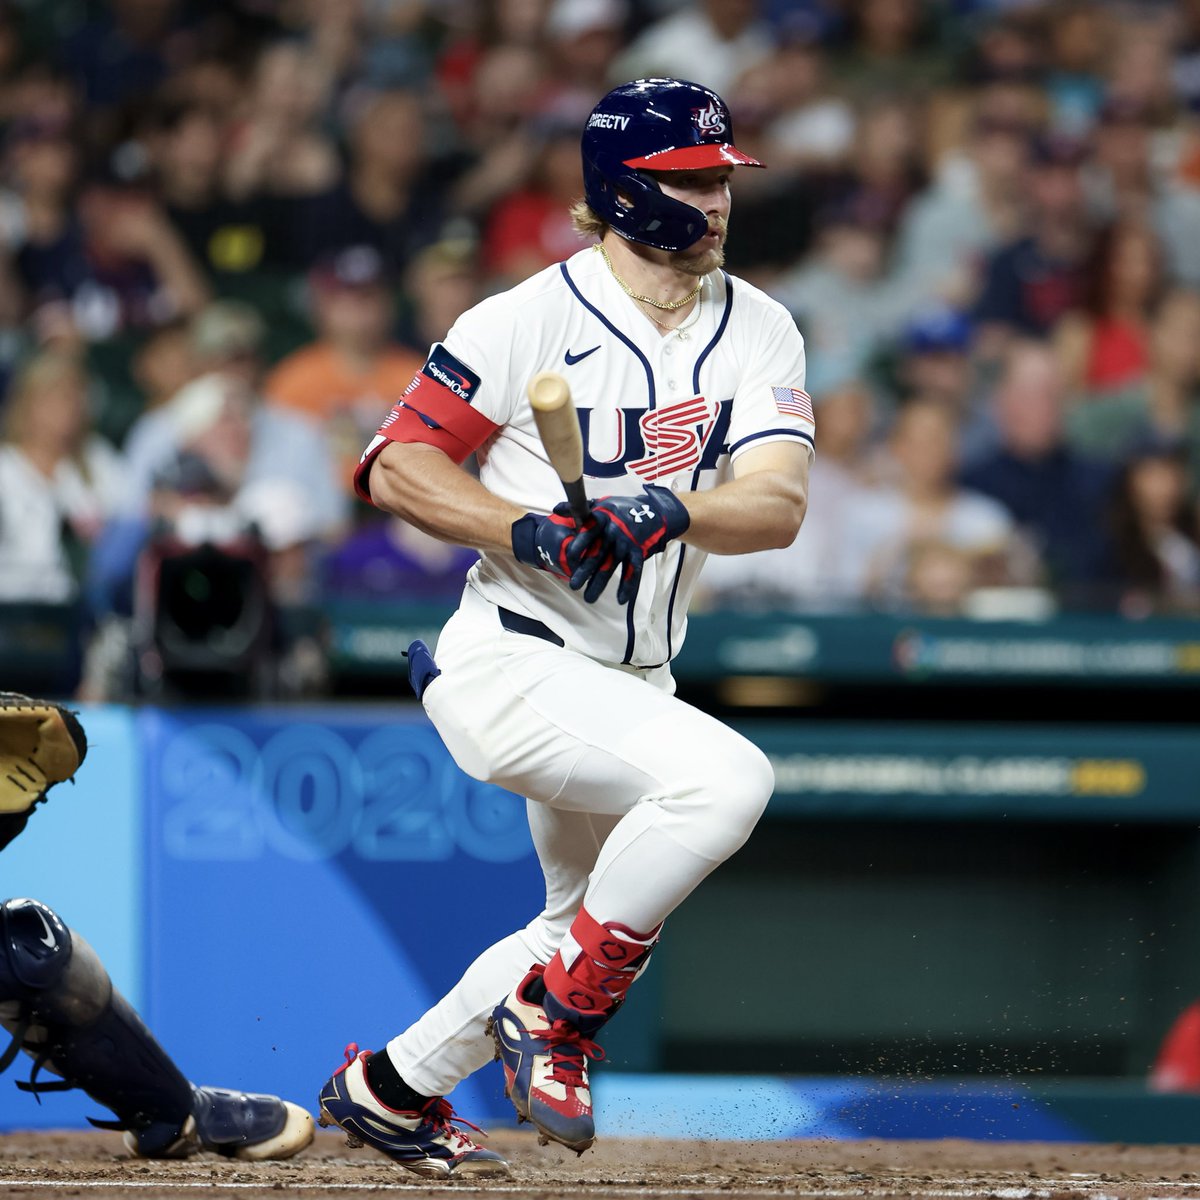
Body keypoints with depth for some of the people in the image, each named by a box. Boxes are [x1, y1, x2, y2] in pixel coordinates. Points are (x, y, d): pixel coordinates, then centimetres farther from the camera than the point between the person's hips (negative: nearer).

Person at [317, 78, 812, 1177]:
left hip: (635, 674, 7)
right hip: (510, 663, -7)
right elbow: (395, 468, -8)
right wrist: (527, 529, -23)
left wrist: (663, 510, -31)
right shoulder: (530, 318, -12)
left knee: (601, 933, 19)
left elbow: (779, 504, -11)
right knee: (726, 776, -29)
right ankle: (556, 1008, -13)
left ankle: (393, 1087, 38)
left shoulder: (758, 331, 2)